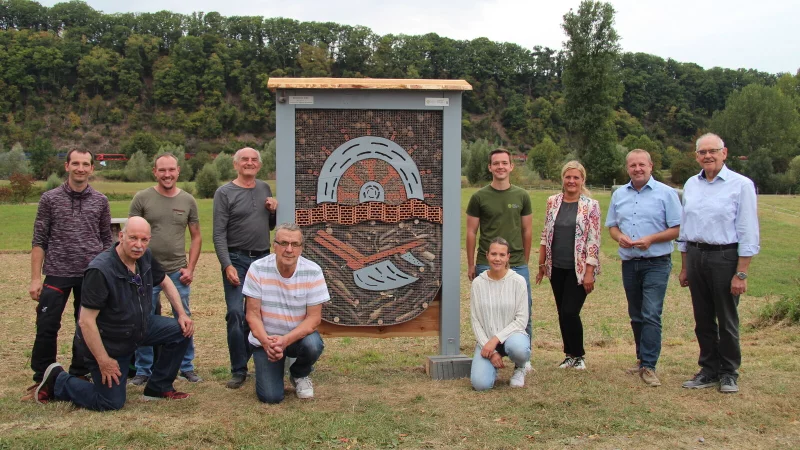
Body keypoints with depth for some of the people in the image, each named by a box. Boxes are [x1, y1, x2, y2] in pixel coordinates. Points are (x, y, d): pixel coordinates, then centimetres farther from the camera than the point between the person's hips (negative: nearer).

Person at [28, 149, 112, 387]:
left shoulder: (100, 201, 6)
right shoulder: (50, 198, 2)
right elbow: (39, 241, 1)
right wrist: (35, 278, -5)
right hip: (57, 274, -1)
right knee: (47, 328, -1)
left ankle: (79, 376, 23)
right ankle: (42, 378, 16)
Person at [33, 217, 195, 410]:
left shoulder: (145, 257, -9)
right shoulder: (100, 271, -32)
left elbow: (164, 281, 11)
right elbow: (86, 322, -29)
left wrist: (182, 314, 2)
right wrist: (104, 361, -24)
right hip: (108, 342, -7)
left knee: (181, 331, -4)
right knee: (112, 403, -3)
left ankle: (158, 388, 13)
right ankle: (57, 381, 19)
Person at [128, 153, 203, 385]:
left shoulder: (188, 200, 4)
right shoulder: (142, 198, -2)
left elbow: (196, 237, 10)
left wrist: (190, 268, 1)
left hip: (178, 272, 2)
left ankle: (187, 367, 22)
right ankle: (143, 370, 22)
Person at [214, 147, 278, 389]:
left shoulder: (265, 189, 12)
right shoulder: (224, 193, -2)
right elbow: (219, 234, -7)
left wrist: (274, 210, 1)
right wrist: (227, 265, -16)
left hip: (263, 258, 5)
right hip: (237, 260, -4)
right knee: (236, 313, -10)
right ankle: (239, 370, 0)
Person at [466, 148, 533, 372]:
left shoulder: (522, 196, 6)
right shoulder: (479, 197, 1)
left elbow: (527, 231, 12)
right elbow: (471, 232, 3)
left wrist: (524, 262, 11)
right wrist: (471, 265, 2)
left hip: (518, 265, 2)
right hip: (486, 265, -1)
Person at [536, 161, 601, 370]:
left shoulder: (591, 206, -5)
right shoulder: (553, 202, 6)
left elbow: (594, 241, -8)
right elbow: (545, 235, 11)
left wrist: (589, 272, -13)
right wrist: (542, 264, 9)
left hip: (579, 268, -4)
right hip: (557, 267, 4)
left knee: (570, 312, -7)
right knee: (562, 313, 10)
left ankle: (579, 355, 15)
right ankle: (569, 354, 25)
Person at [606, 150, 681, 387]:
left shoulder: (666, 193, -4)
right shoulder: (619, 195, 11)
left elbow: (677, 229, -6)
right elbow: (611, 225, 15)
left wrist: (651, 239, -19)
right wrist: (620, 237, -7)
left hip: (656, 263, -5)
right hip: (629, 263, 5)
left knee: (651, 315, -11)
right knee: (636, 316, 14)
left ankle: (648, 366, -8)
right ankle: (642, 358, 26)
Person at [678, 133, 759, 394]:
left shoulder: (741, 185, -8)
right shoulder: (691, 185, 9)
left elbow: (748, 233, -10)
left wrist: (741, 274, -14)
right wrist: (684, 267, 14)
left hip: (724, 257, -5)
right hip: (695, 256, 5)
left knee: (727, 320, 5)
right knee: (703, 320, 11)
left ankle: (729, 373, 20)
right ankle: (709, 370, 23)